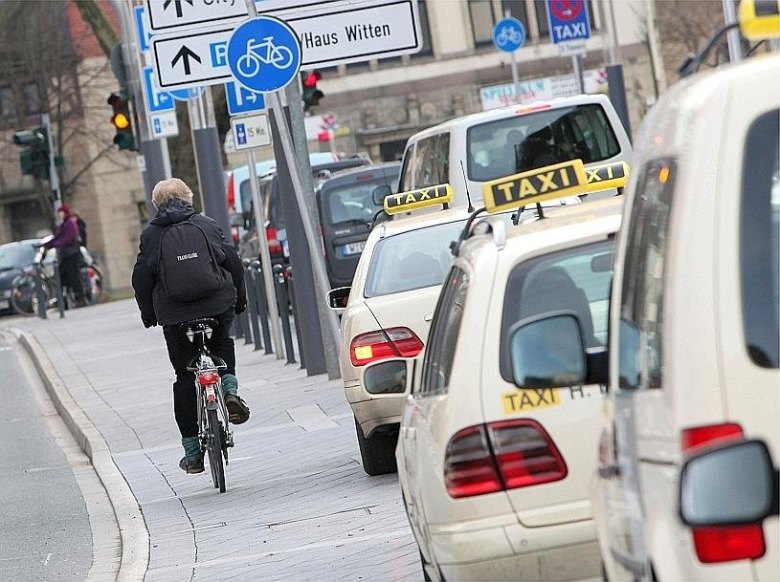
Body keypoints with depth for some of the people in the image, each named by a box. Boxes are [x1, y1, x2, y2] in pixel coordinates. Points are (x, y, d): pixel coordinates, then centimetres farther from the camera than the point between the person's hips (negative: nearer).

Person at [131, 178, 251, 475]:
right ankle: (228, 388, 2)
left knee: (186, 377, 7)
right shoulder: (207, 225, 7)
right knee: (222, 345, 32)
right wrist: (239, 298, 17)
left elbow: (142, 279, 3)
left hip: (175, 315, -1)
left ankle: (193, 451, 9)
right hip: (219, 305, 1)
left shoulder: (151, 234, 4)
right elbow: (232, 260, 5)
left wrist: (148, 314, 15)